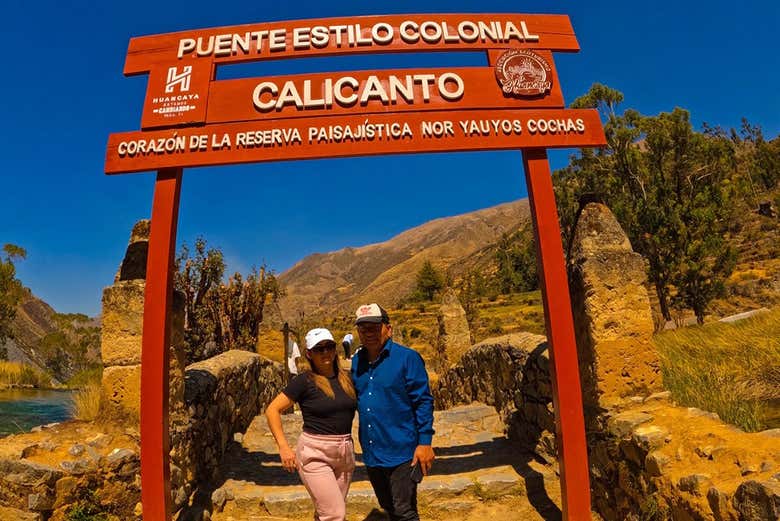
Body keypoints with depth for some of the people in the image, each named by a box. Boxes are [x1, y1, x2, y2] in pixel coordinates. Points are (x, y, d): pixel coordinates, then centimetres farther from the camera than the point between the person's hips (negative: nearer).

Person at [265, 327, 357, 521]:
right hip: (315, 454, -5)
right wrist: (284, 447, -15)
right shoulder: (304, 381, -9)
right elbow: (272, 410, -8)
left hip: (345, 452, 5)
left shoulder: (347, 378, 4)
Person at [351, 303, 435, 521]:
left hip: (401, 452, -6)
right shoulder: (357, 361, 3)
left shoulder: (407, 358, -13)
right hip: (372, 453, 6)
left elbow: (424, 402, -12)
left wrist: (425, 442, -15)